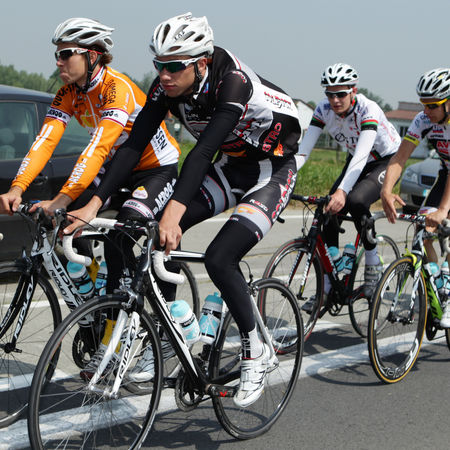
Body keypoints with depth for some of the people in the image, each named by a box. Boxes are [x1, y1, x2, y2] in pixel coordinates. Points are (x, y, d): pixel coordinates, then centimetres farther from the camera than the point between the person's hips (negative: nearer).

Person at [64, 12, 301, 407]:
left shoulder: (233, 82, -31)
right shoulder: (167, 86, -12)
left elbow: (204, 149, -42)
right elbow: (135, 144, -16)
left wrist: (175, 211, -53)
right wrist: (95, 203, -25)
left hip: (273, 170, -6)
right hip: (230, 167, 7)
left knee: (219, 257, -24)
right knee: (153, 235, -11)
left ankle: (255, 352, -4)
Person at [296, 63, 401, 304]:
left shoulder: (368, 109, -31)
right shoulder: (324, 109, -16)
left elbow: (362, 154, -44)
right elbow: (302, 150, -20)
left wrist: (342, 191, -57)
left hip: (387, 161, -6)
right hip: (356, 162, 6)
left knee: (356, 201, -33)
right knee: (328, 213, -9)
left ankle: (373, 264, -12)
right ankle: (328, 287, 2)